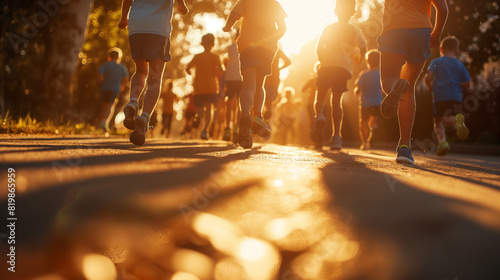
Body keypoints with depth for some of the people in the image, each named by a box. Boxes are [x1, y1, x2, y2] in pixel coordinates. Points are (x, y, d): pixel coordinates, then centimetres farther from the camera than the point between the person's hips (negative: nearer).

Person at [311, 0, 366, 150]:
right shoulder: (354, 30, 15)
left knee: (320, 97, 7)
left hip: (327, 65, -1)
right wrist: (357, 56, 21)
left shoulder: (328, 28, 15)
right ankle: (336, 136, -5)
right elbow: (363, 47, 2)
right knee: (336, 101, 5)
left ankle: (319, 116, -28)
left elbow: (319, 47, 7)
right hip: (345, 67, 1)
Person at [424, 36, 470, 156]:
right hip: (455, 96, 2)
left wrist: (431, 88, 12)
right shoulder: (460, 65, 13)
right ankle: (456, 119, -31)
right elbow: (467, 84, 6)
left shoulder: (436, 62, 7)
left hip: (439, 96, -2)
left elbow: (428, 78, -7)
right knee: (446, 120, 6)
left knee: (437, 121, 10)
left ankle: (442, 141, -14)